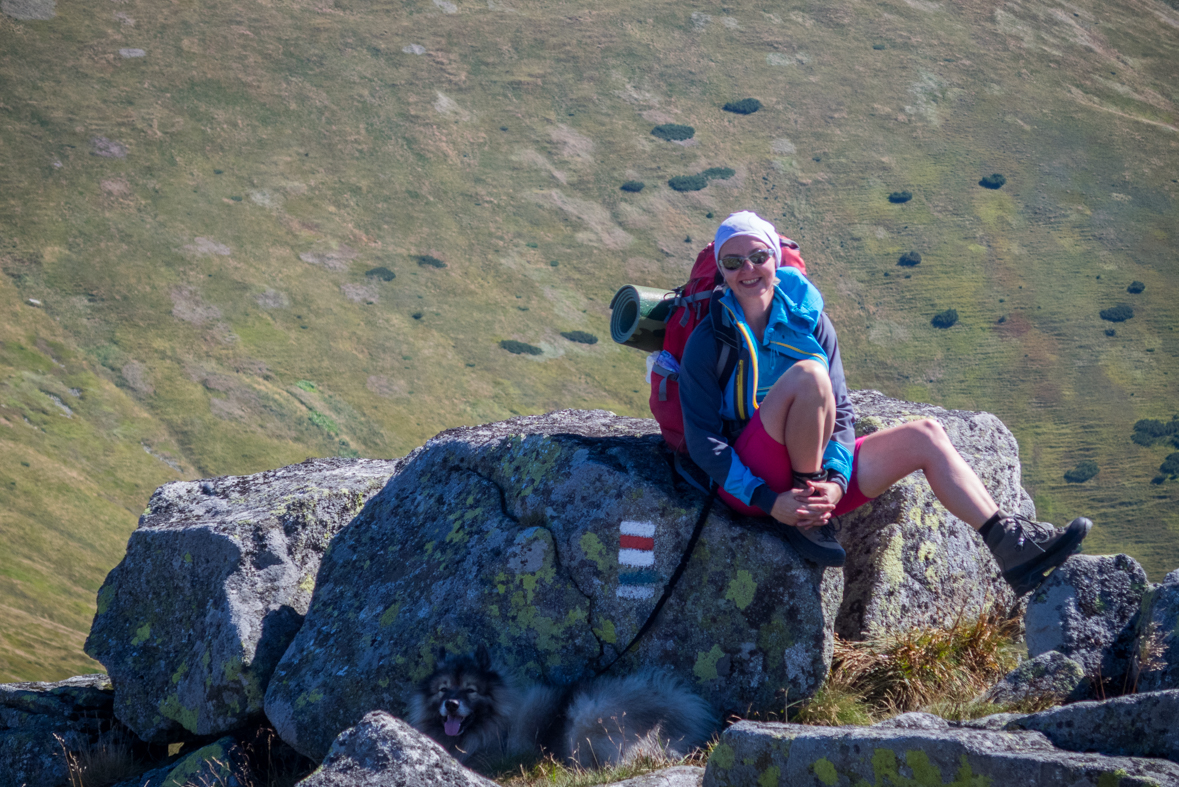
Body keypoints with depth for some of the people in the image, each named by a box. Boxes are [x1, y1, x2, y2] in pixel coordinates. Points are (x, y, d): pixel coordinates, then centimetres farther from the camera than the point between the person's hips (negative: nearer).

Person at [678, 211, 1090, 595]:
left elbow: (840, 413, 7)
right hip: (751, 483, -6)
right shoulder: (709, 341, -7)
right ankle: (804, 523, -19)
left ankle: (1011, 545, -7)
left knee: (925, 436, -3)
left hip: (813, 474, 6)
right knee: (807, 373, -29)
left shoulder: (808, 320, 7)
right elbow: (703, 440, -10)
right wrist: (768, 501, -20)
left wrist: (835, 480, -13)